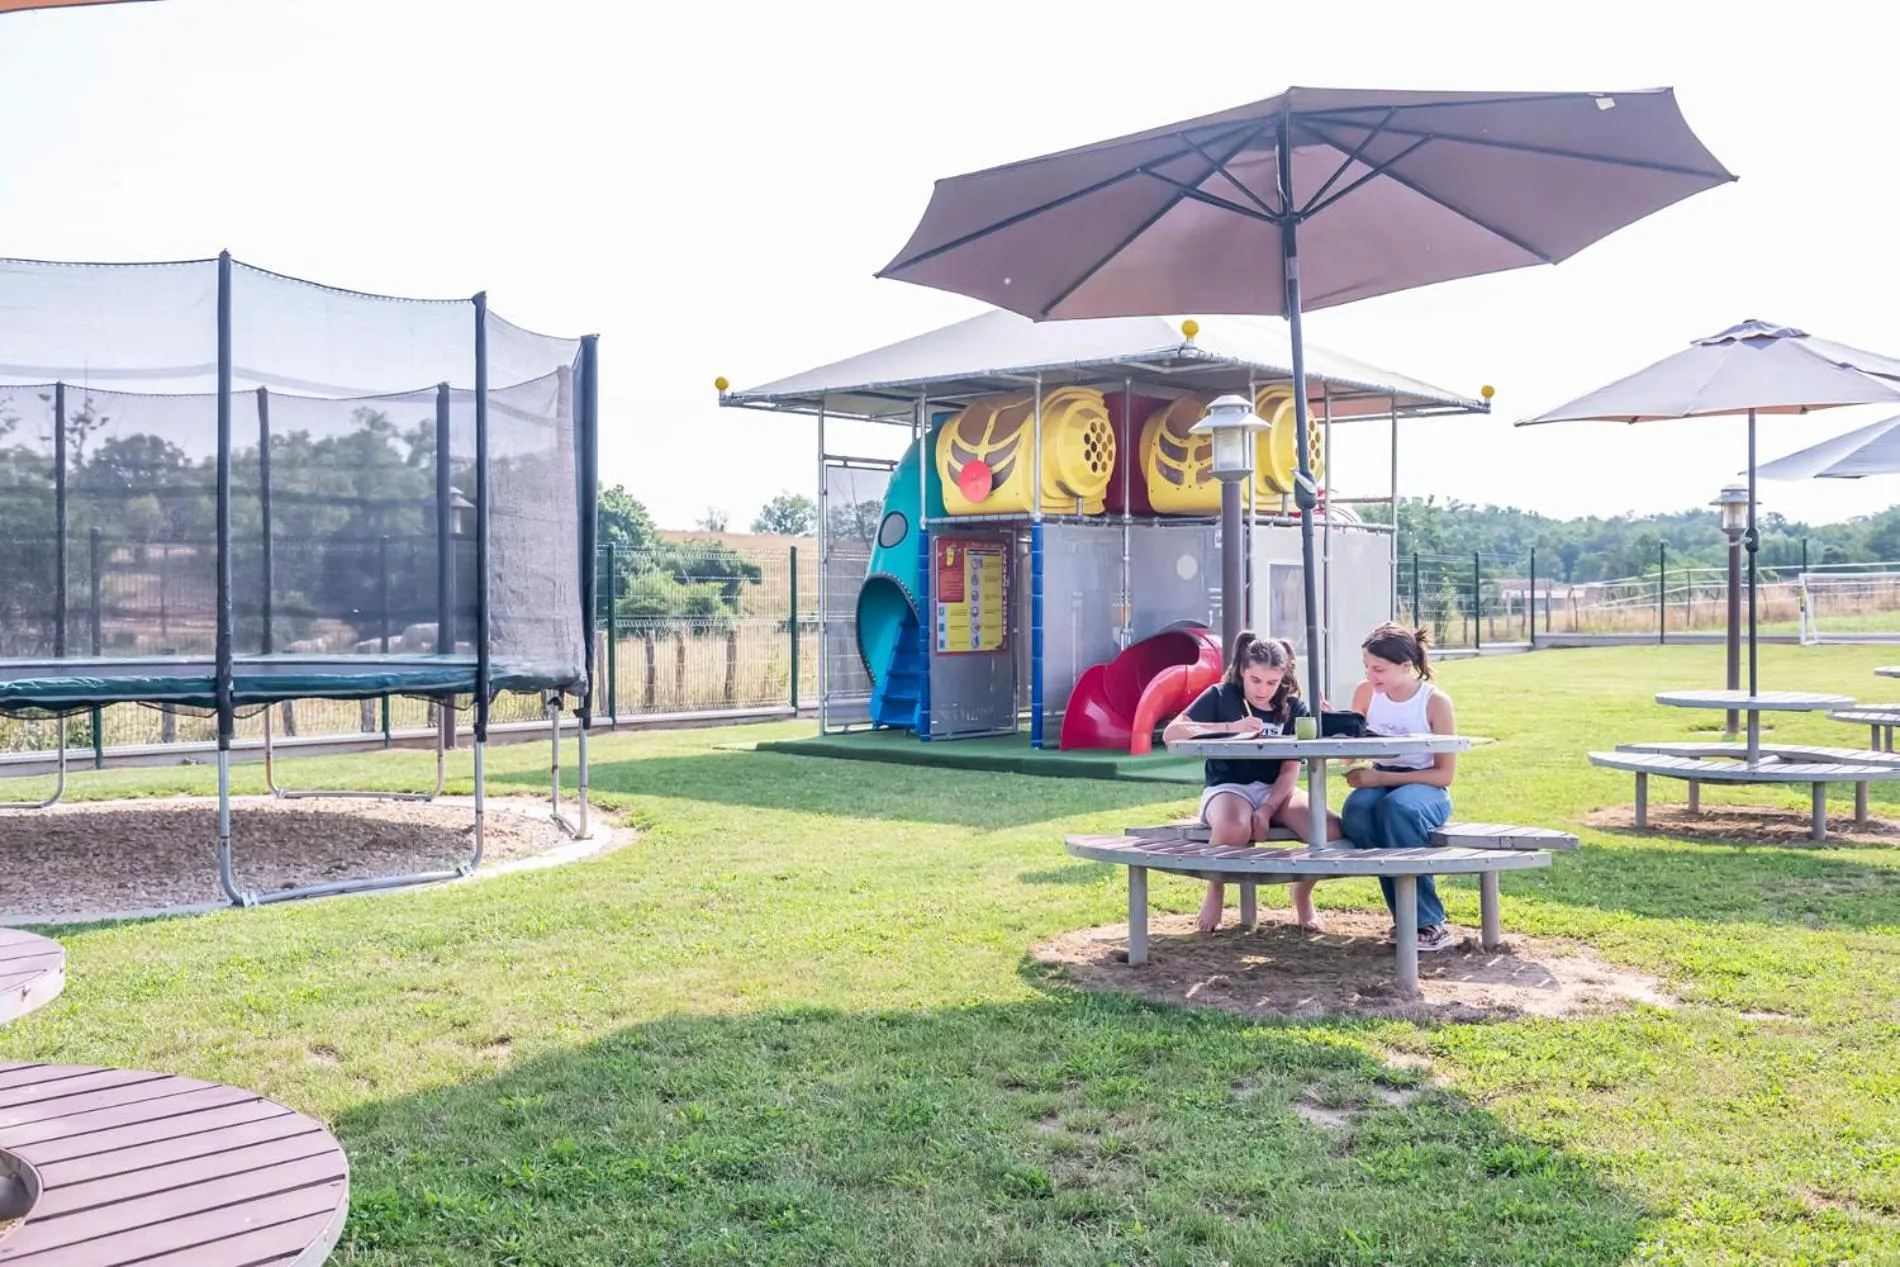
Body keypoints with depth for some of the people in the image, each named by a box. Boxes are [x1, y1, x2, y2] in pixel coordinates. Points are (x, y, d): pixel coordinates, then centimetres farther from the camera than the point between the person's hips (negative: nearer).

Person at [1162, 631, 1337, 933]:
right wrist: (1229, 728, -22)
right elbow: (1171, 734, -15)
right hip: (1228, 787, -3)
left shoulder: (1293, 707, 6)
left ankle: (1302, 897, 6)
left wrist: (1267, 810, -17)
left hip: (1276, 790, 3)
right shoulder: (1221, 696, -2)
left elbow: (1291, 769, -1)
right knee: (1233, 830, -41)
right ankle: (1215, 894, -6)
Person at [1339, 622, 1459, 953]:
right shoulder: (1365, 693, 1)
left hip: (1426, 788, -4)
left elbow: (1444, 774, -11)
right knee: (1355, 811, -33)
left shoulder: (1435, 702, -11)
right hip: (1380, 783, 4)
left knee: (1396, 807, -39)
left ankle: (1428, 921, -27)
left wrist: (1381, 777, -20)